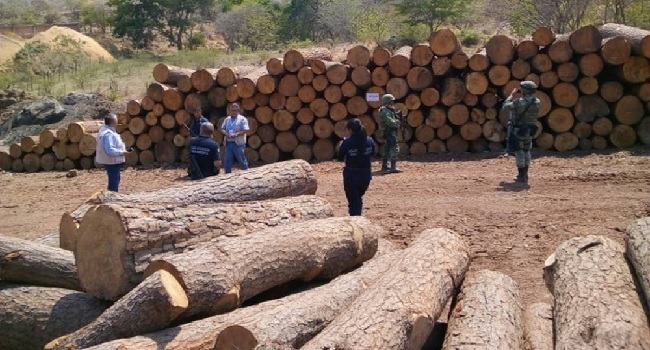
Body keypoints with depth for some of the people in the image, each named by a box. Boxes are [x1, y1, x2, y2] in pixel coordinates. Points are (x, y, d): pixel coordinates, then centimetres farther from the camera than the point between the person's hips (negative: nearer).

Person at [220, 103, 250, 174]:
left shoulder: (242, 119, -4)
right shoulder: (227, 119, 14)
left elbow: (246, 130, -13)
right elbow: (222, 129, 14)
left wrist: (236, 134, -23)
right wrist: (226, 133, -8)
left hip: (238, 144, -5)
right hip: (228, 143, 5)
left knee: (241, 160, 4)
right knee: (227, 161, 4)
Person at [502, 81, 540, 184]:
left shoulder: (518, 102, -20)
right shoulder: (537, 102, -4)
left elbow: (506, 105, -7)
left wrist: (512, 94, 5)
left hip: (518, 131, -5)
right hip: (530, 131, 5)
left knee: (519, 152, 2)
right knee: (526, 151, 18)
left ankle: (522, 176, 2)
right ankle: (525, 174, 25)